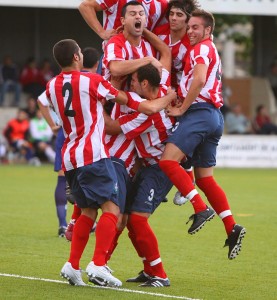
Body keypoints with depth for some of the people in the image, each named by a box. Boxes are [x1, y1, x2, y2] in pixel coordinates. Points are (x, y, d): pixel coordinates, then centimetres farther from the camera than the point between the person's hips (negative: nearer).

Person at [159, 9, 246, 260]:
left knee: (168, 160, -20)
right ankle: (232, 228, 4)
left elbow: (199, 79, -18)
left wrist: (182, 108, -14)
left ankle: (201, 209, -25)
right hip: (214, 116, 10)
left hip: (199, 112, -10)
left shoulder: (202, 48, -3)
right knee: (204, 177, 10)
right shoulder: (212, 52, 28)